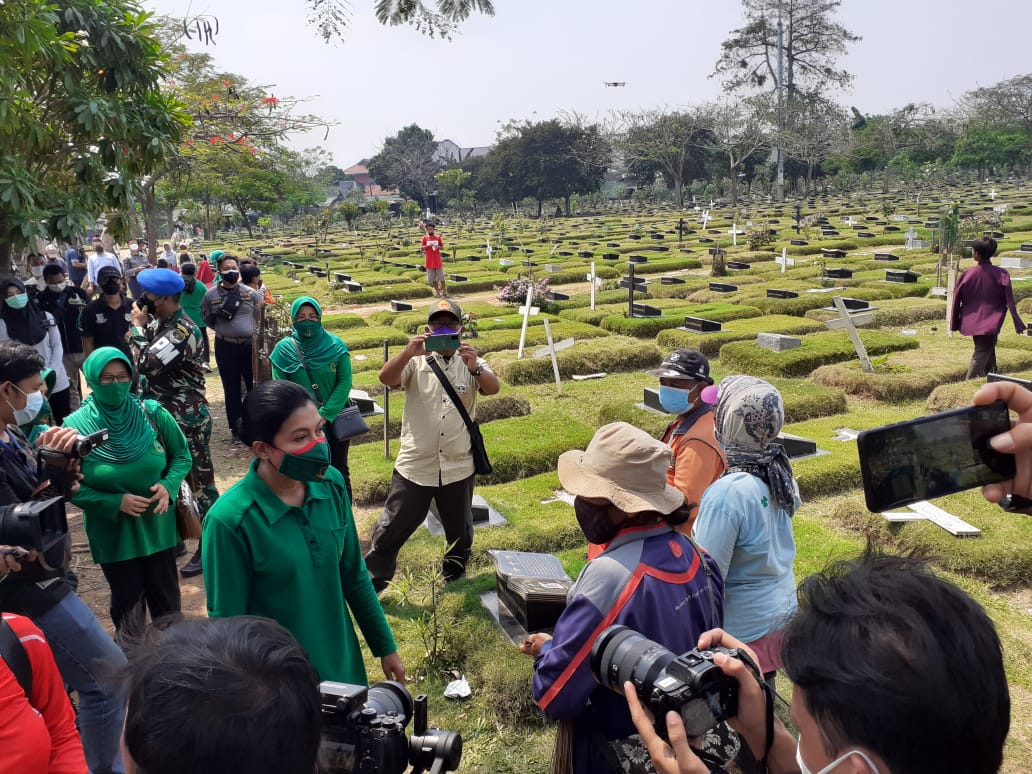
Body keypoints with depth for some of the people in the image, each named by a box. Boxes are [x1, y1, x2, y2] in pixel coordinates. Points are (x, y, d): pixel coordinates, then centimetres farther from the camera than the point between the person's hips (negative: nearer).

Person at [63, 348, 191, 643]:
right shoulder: (76, 426, -12)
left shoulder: (153, 413, -9)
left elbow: (182, 455, 3)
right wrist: (116, 502, -19)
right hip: (113, 532, -1)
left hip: (158, 525, 1)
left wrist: (169, 486, -15)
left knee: (167, 600, 16)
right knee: (128, 605, 12)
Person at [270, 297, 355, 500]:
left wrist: (325, 415, -17)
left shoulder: (335, 345, -5)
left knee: (339, 474, 10)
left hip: (335, 421, 0)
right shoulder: (284, 349, -4)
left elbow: (345, 382, -9)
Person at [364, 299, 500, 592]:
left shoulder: (471, 363, 2)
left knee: (460, 530, 19)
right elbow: (386, 378, -19)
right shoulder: (416, 362, -1)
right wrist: (407, 353, -38)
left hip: (458, 467, 2)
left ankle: (455, 576, 43)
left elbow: (492, 388, -17)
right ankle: (372, 582, 22)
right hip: (414, 466, -1)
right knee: (391, 528, 4)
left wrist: (474, 367, -39)